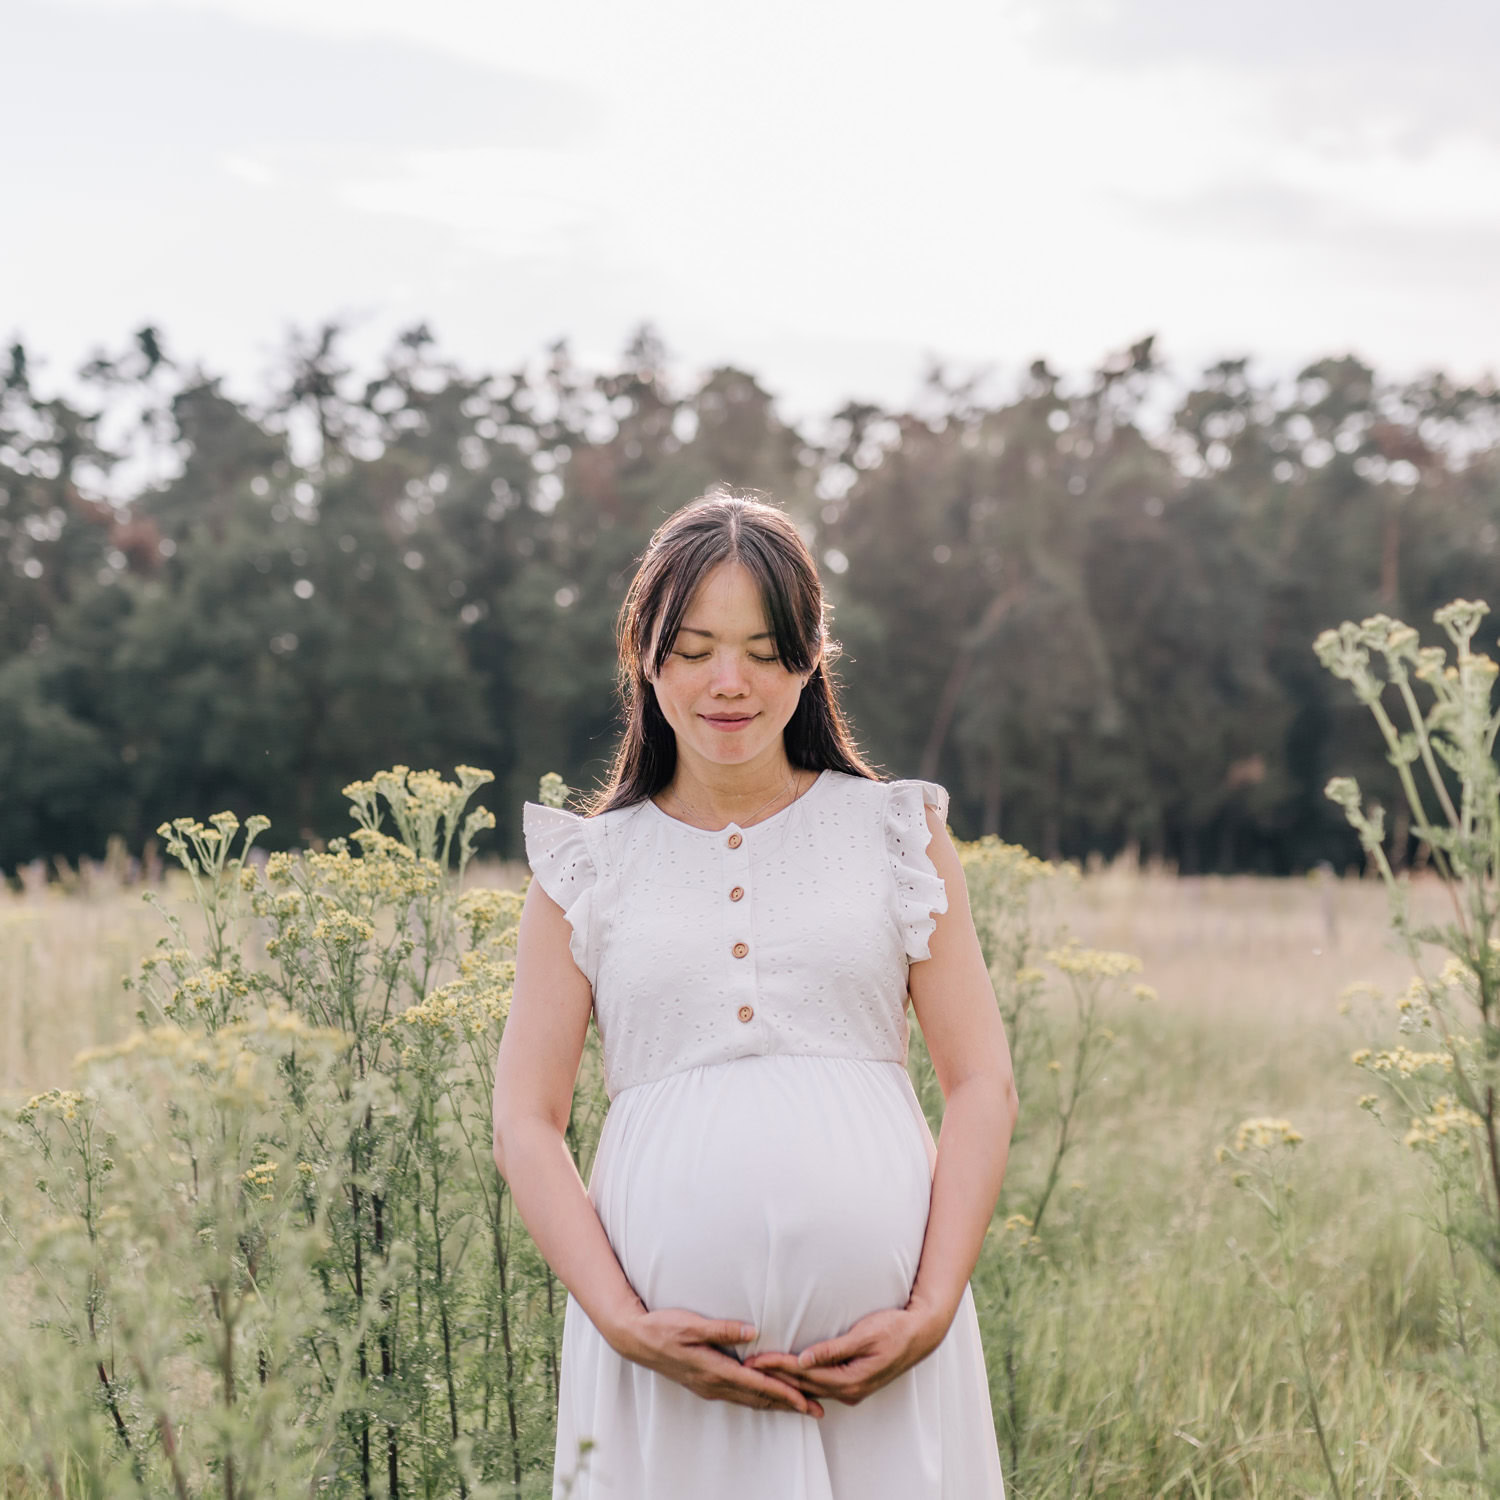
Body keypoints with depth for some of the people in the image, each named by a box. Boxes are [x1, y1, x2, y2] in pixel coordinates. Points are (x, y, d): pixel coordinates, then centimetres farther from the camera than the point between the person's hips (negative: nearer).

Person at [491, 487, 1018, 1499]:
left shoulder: (899, 835, 9)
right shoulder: (587, 869, 10)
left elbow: (984, 1086, 5)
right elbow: (525, 1122, 5)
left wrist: (932, 1310, -7)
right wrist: (623, 1322, -8)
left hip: (876, 1337, 0)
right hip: (669, 1345, 0)